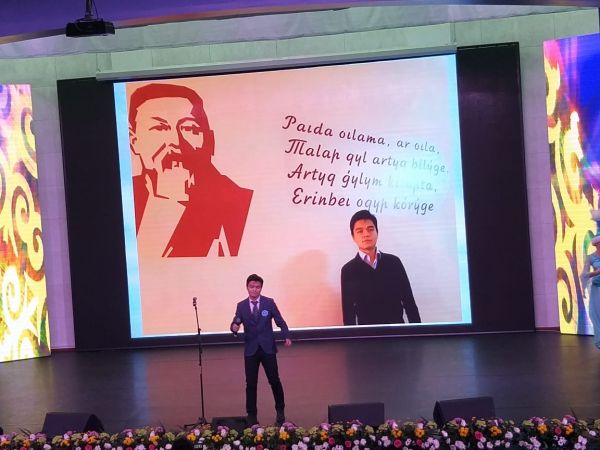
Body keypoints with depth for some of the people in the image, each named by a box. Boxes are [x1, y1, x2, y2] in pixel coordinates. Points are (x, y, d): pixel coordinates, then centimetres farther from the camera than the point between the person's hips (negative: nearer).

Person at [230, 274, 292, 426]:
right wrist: (234, 327, -26)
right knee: (251, 383, 3)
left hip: (268, 348, -1)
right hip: (251, 349, 1)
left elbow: (280, 321, 1)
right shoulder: (241, 306, 3)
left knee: (274, 380, 3)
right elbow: (235, 323, -2)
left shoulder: (269, 302, 0)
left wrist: (286, 337, -13)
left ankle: (280, 411, 23)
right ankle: (251, 416, 12)